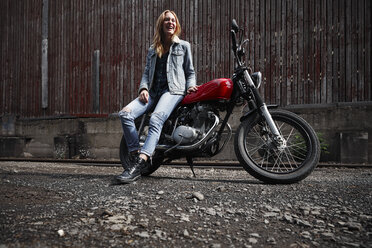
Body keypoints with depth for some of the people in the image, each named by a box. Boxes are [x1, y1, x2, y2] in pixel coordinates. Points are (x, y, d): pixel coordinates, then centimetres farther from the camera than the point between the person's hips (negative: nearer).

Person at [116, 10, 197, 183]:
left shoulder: (184, 46, 16)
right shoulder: (152, 50, 25)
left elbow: (190, 71, 16)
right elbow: (146, 72, 18)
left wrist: (190, 85, -5)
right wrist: (144, 88, -2)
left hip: (174, 90, -4)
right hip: (153, 91, 5)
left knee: (156, 119, -33)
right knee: (125, 114, -22)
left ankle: (138, 165, -43)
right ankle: (135, 155, -17)